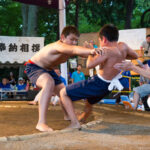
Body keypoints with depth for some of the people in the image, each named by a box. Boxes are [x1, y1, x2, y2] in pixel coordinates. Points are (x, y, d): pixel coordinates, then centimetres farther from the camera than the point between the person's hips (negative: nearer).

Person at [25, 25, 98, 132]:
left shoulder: (70, 50, -9)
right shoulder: (59, 46, -35)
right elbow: (75, 50, -54)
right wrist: (91, 51, -70)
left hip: (48, 69, 10)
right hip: (34, 67, -10)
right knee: (49, 83, -38)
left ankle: (68, 115, 49)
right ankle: (41, 123, -42)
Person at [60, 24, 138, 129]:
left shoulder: (107, 51, -25)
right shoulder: (123, 46, -3)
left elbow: (89, 65, -29)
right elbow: (135, 56, 16)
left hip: (98, 84, -9)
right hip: (107, 87, 9)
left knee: (63, 93, -2)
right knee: (89, 103, 38)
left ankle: (75, 123, -11)